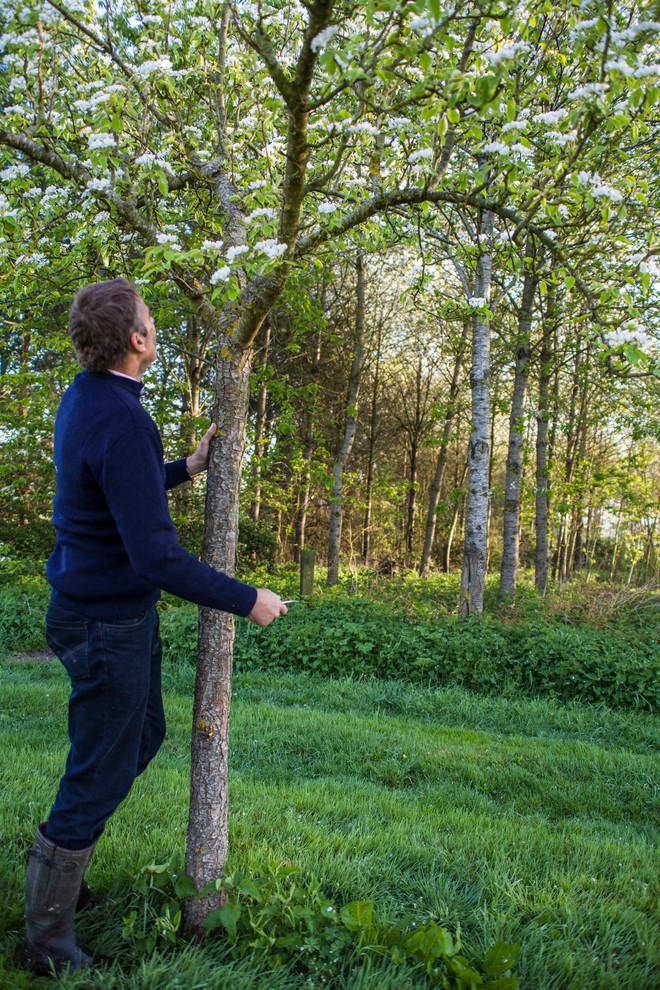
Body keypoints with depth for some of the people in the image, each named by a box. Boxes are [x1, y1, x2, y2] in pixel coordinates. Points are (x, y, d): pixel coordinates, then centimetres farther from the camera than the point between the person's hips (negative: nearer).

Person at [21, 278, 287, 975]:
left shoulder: (84, 396, 6)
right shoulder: (122, 423, -27)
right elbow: (158, 558, -29)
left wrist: (182, 470, 12)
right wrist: (247, 600, -20)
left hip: (118, 610, 10)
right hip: (107, 623, -10)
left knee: (143, 735, 23)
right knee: (100, 773, 4)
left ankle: (57, 858, 40)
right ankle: (47, 939, 23)